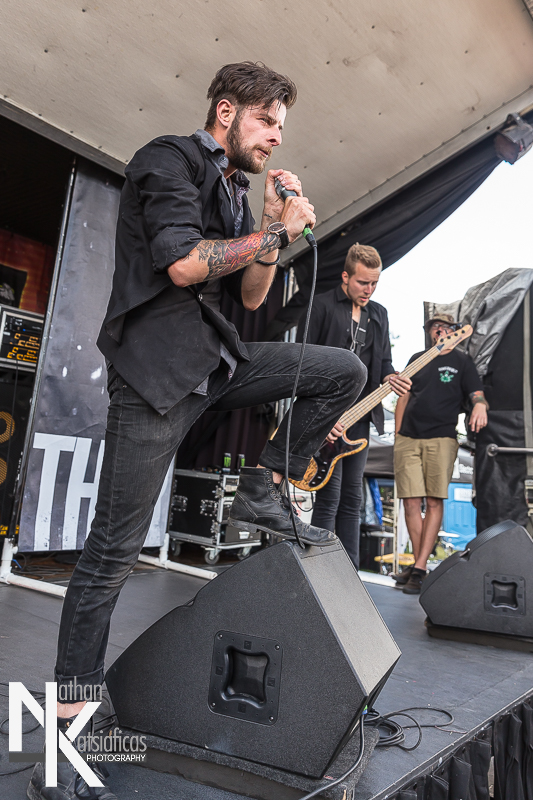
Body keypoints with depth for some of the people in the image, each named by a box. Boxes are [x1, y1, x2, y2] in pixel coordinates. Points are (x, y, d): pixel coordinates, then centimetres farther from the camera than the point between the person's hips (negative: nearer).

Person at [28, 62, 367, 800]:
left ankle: (263, 491, 7)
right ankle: (65, 738, 6)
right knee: (115, 547, -7)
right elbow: (182, 264, -17)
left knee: (345, 371, 2)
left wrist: (276, 223, 7)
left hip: (217, 360, 8)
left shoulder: (234, 191, 22)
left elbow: (252, 297, 19)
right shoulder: (169, 159, -1)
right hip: (158, 365, -8)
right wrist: (276, 230, -7)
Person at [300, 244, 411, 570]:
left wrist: (389, 377, -4)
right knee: (329, 497, -8)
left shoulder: (379, 314, 18)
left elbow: (384, 359, 22)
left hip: (360, 416, 6)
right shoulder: (322, 305, -2)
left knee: (352, 499, 8)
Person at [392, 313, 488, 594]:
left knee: (434, 502, -8)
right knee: (411, 501, -2)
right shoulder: (417, 359, 19)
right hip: (408, 439, 3)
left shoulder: (462, 362, 11)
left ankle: (420, 570, -5)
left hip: (441, 439, -2)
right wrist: (397, 434, 11)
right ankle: (418, 564, 10)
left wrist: (480, 405, -23)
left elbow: (477, 393, 2)